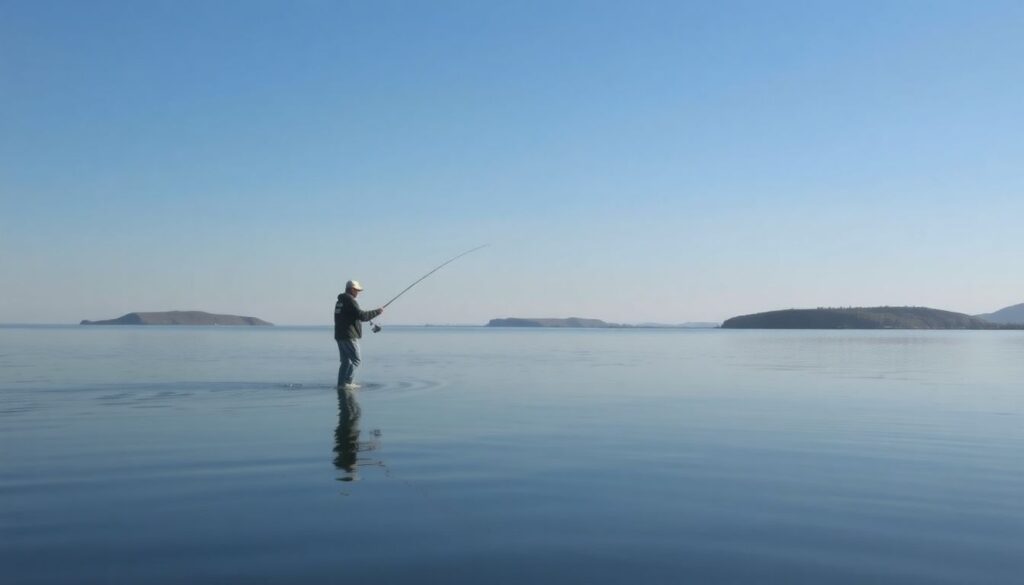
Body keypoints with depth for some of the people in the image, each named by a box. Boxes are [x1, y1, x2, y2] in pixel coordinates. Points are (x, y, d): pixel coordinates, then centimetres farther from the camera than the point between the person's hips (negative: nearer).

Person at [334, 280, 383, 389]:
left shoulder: (340, 301, 18)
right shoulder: (350, 301, -12)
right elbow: (362, 316, -20)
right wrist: (377, 311, -11)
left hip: (340, 335, 9)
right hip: (349, 336, -9)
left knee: (346, 361, 12)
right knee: (356, 360, -5)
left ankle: (341, 384, 9)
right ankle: (346, 382, -10)